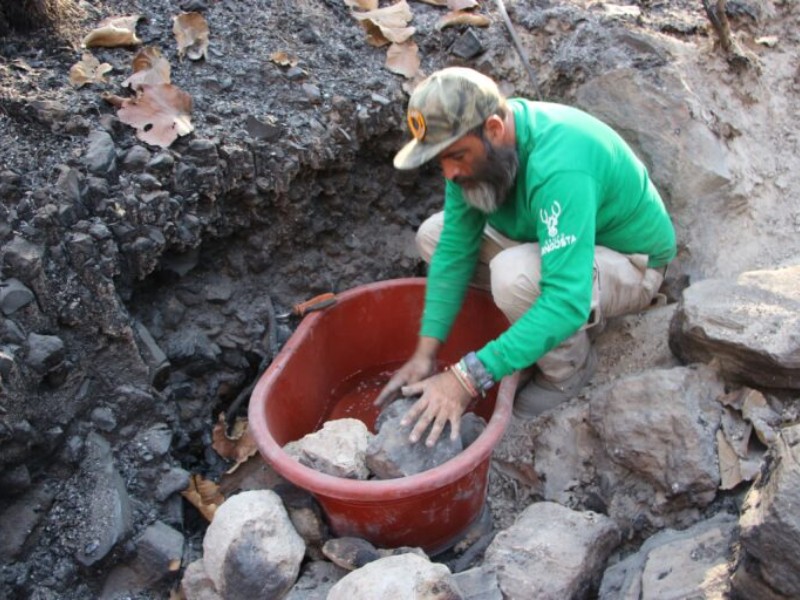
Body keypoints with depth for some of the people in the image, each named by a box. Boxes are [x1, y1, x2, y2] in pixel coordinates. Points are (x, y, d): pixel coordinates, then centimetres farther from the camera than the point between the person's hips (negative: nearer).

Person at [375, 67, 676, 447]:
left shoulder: (559, 168, -38)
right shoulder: (474, 145, -15)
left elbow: (567, 301, -44)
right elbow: (456, 248, -14)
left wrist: (467, 378, -45)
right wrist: (426, 352, -20)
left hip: (631, 263, -7)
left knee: (514, 275, -37)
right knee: (433, 237, -4)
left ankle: (569, 365, -6)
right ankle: (536, 328, 4)